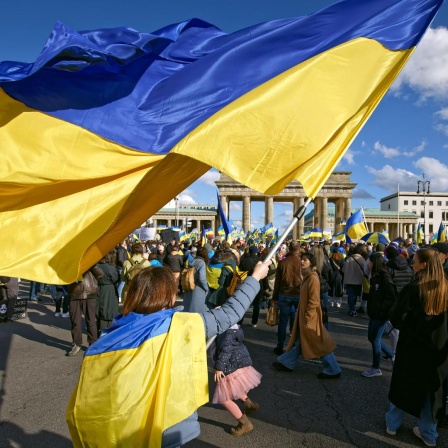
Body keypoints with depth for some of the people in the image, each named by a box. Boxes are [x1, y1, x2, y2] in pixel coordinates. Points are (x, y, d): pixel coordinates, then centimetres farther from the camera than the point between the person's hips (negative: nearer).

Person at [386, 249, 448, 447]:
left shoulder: (413, 289, -21)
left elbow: (396, 318, -17)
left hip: (412, 346, -3)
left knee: (401, 385, 15)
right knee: (431, 388, 17)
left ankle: (392, 423, 31)